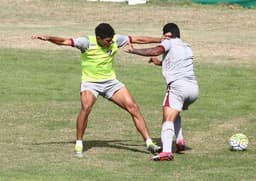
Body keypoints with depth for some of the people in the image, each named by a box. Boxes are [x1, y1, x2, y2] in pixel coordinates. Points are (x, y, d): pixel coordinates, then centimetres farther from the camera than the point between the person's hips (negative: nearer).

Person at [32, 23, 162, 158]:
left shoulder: (115, 40, -6)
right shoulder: (87, 42, -17)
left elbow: (138, 39, 2)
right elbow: (64, 42, -24)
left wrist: (162, 40, 4)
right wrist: (47, 38, -40)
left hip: (110, 82, 4)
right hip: (90, 82, -4)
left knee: (133, 107, -6)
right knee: (86, 107, -30)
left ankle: (149, 143, 3)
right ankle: (79, 144, -13)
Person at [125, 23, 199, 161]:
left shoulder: (169, 42, 6)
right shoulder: (187, 48, 28)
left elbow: (155, 51, -13)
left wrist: (133, 50, -6)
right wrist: (160, 63, 43)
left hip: (177, 86, -8)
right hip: (194, 87, 8)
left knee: (168, 118, -16)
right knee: (174, 113, 31)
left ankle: (166, 151, -34)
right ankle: (180, 141, 14)